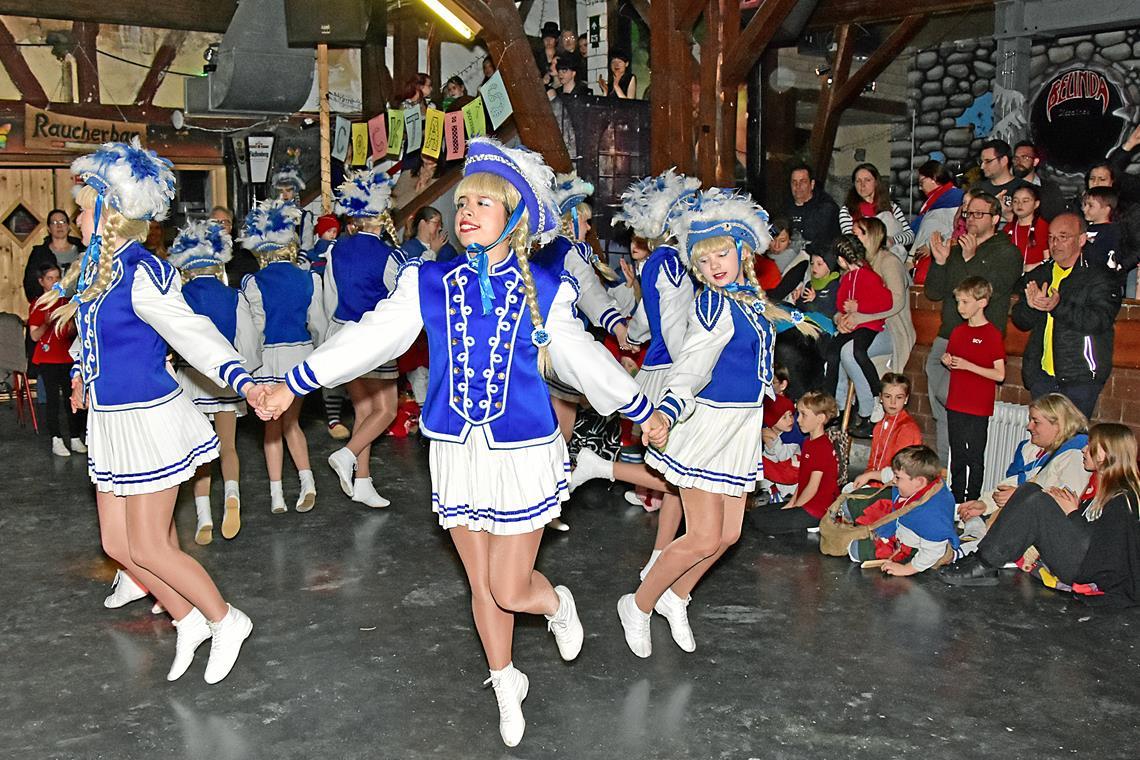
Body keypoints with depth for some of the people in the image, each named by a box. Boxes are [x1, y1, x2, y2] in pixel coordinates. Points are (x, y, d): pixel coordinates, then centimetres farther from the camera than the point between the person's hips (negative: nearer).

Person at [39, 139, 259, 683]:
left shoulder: (141, 275, -20)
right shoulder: (97, 267, 7)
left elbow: (194, 335, -28)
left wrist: (242, 382, -40)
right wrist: (84, 374, 36)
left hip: (147, 418, -9)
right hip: (111, 420, 9)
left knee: (149, 547, -1)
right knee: (117, 542, 12)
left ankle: (225, 620, 18)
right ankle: (188, 620, 27)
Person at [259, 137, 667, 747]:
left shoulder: (543, 287, -4)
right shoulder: (430, 283, -2)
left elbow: (581, 356, 6)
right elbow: (370, 338, 2)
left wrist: (642, 411, 13)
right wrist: (294, 384, 3)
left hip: (524, 452, -2)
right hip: (456, 452, 2)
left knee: (510, 591, 0)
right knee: (482, 586, 14)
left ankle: (558, 605, 37)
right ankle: (506, 684, 40)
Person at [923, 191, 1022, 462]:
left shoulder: (1007, 253, 0)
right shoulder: (956, 250, 20)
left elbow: (989, 291, -14)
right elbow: (933, 292, 14)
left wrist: (971, 260, -18)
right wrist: (940, 262, 0)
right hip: (947, 338, 7)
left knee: (948, 394, -24)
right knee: (941, 414, 7)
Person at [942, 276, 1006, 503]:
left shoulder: (992, 335, -10)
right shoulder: (958, 332, 10)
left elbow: (1000, 374, -14)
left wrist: (967, 365, -19)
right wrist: (948, 361, -1)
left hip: (979, 408, -6)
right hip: (955, 405, 6)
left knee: (975, 458, 0)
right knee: (957, 457, 13)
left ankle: (973, 501, 8)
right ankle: (956, 499, 22)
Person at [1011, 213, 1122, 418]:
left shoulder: (1101, 278, -2)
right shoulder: (1038, 276, 14)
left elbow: (1100, 320, -15)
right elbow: (1020, 321, 10)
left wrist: (1058, 307, -26)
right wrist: (1031, 306, -13)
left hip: (1081, 378, -5)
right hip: (1042, 375, 5)